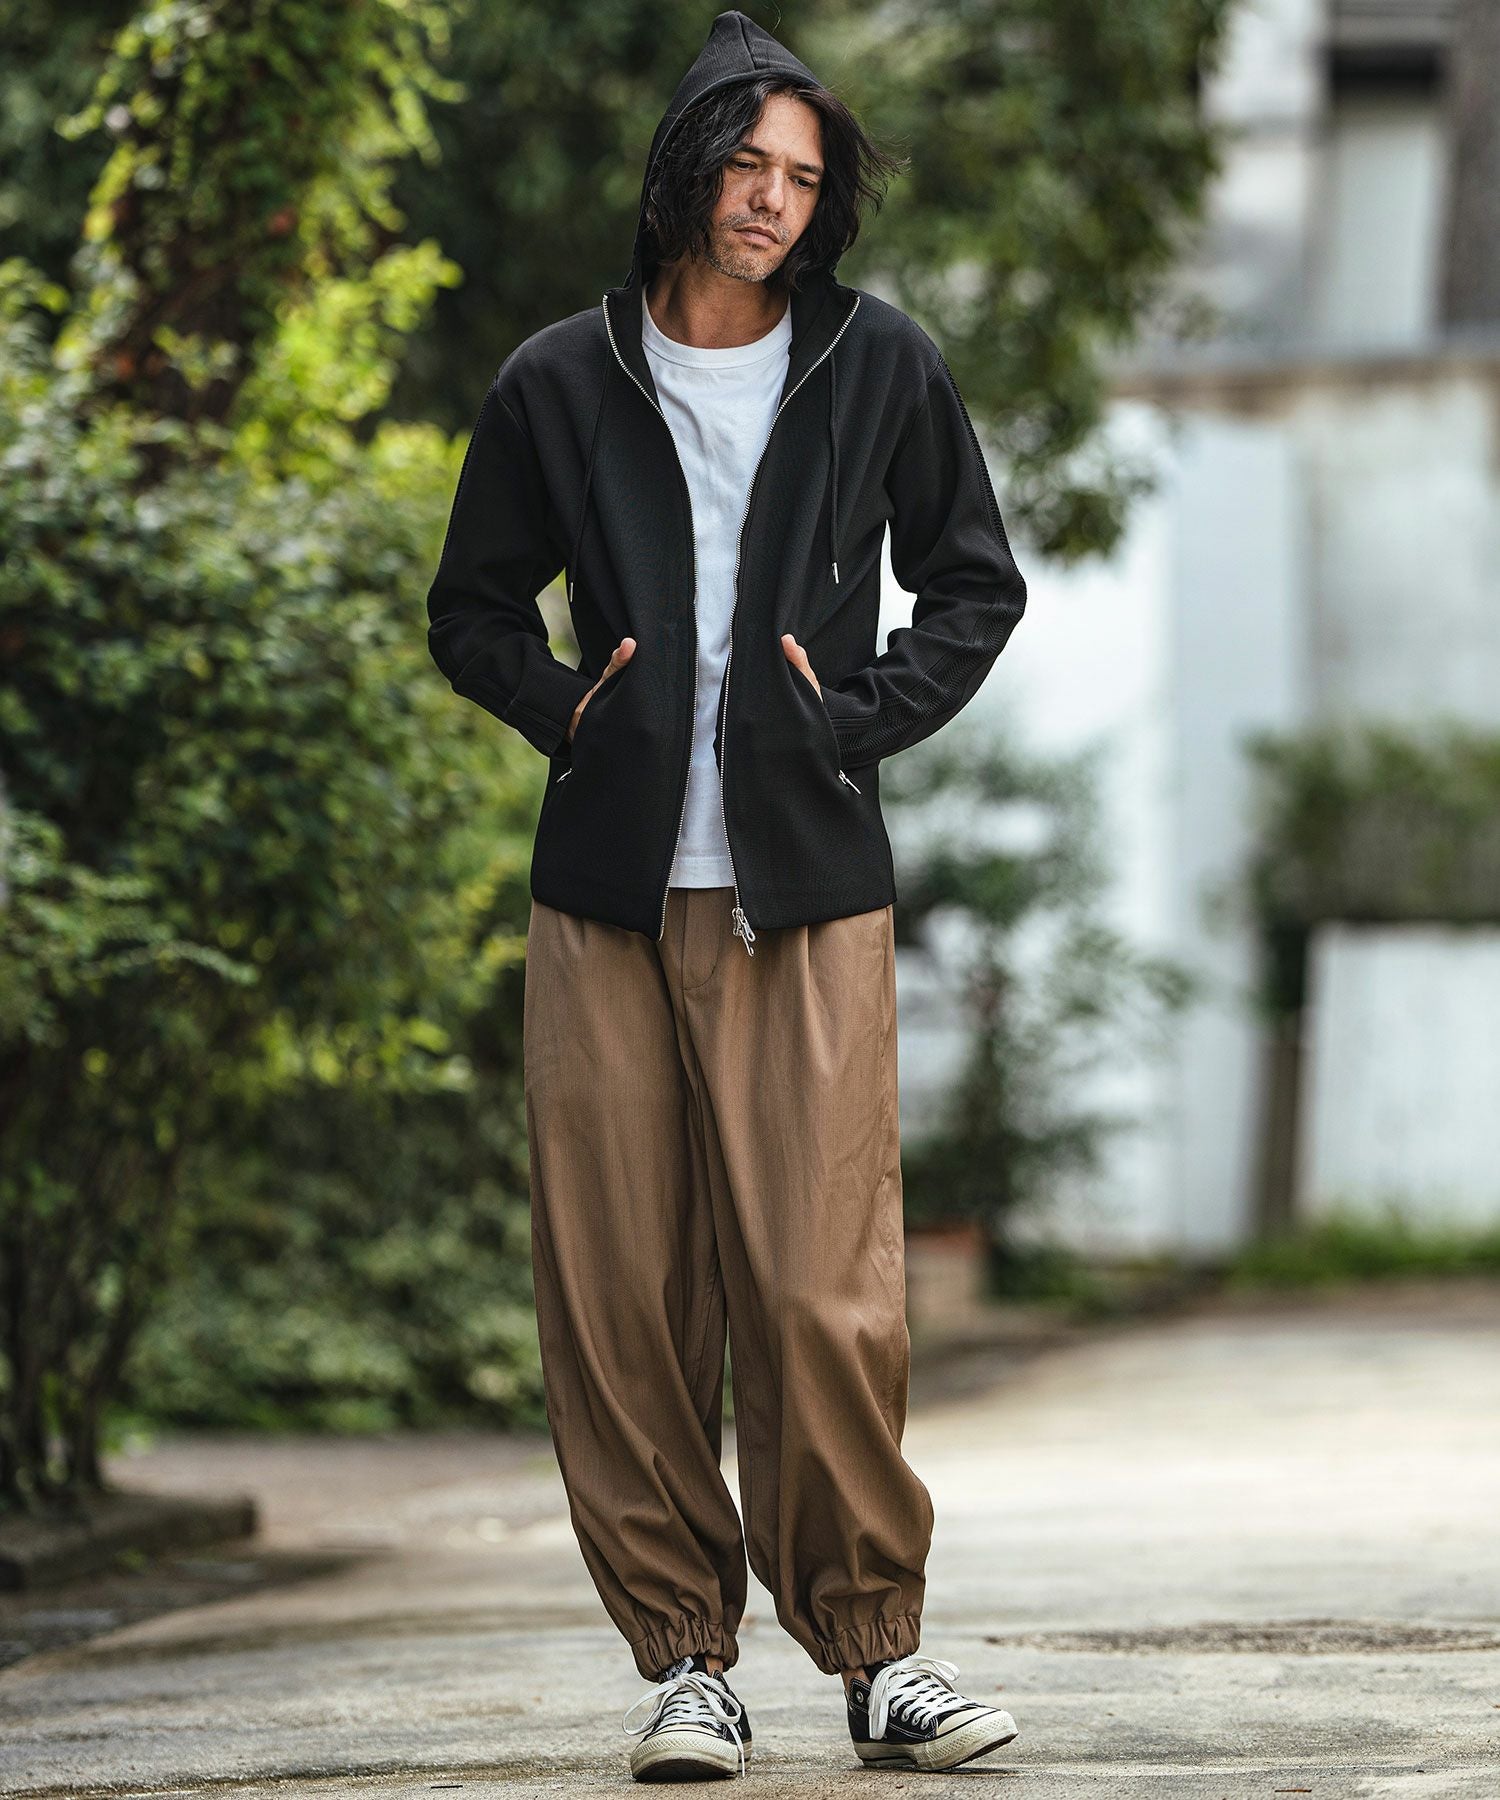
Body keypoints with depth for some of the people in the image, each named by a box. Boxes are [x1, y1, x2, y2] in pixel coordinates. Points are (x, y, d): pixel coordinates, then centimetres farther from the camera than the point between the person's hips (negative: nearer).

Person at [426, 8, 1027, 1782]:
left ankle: (876, 1647, 3)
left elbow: (975, 585, 15)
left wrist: (862, 716, 0)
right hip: (610, 896, 1)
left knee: (825, 1288, -8)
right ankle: (682, 1655, 7)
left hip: (805, 892, -1)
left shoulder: (879, 366, 7)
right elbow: (471, 611, 17)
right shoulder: (559, 386, 8)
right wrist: (565, 706, 0)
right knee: (621, 1288, -1)